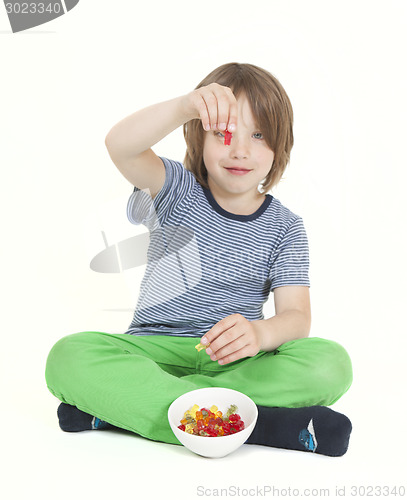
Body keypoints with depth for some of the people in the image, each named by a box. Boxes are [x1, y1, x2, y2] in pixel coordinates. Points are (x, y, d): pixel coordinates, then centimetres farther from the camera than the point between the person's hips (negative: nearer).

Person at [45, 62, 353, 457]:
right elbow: (120, 147, -20)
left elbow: (296, 315, -6)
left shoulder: (285, 227, 5)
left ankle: (124, 406, -25)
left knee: (332, 364, -25)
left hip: (233, 361, 1)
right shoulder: (178, 191, 2)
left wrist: (260, 333, -30)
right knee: (68, 357, -28)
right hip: (154, 349, -1)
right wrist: (185, 107, -38)